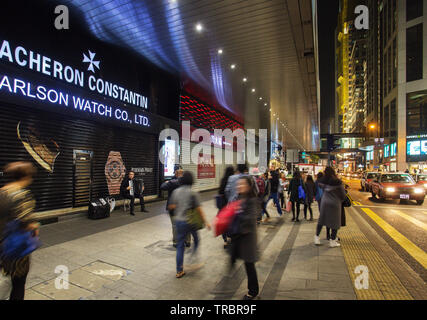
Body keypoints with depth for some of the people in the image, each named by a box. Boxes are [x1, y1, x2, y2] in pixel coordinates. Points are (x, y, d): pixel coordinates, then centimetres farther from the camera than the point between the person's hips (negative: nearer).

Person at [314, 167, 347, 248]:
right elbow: (343, 194, -5)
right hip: (335, 204, -3)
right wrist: (341, 200, 13)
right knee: (335, 222, 10)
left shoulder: (322, 181, -6)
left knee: (321, 220, 15)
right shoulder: (338, 182, -14)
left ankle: (316, 237, 18)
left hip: (324, 203, 3)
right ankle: (332, 241, 15)